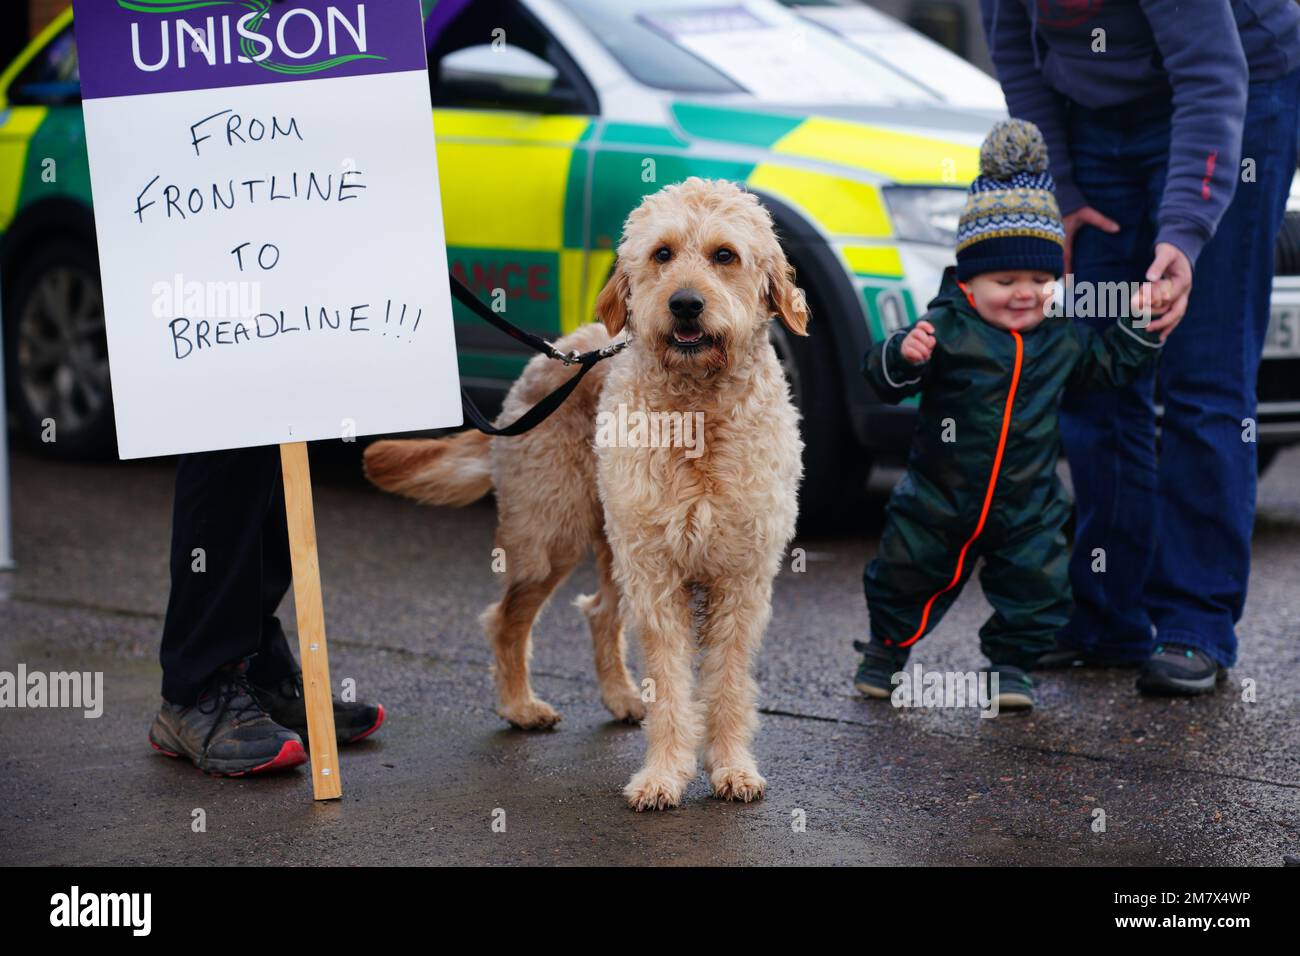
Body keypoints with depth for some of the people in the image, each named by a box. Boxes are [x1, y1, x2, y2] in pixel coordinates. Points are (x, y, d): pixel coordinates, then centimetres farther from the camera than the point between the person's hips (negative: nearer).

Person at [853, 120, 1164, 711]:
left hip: (1027, 504, 2)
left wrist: (1139, 326, 2)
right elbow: (884, 382, -16)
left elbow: (1109, 364, 16)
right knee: (907, 576, 9)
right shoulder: (945, 328, -13)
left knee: (1038, 588, 1)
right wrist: (903, 356, -37)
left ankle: (1011, 662, 21)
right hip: (939, 497, -2)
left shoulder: (1061, 337, 1)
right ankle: (887, 649, 32)